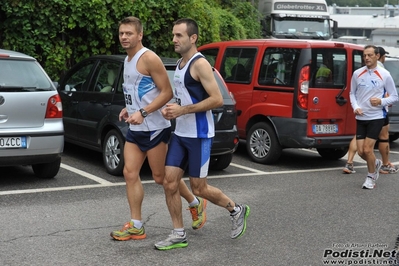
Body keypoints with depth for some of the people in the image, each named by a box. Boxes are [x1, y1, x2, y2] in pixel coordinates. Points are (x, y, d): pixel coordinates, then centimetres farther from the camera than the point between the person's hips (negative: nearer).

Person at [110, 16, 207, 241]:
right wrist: (128, 108, 11)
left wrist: (143, 112, -25)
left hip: (154, 128, -8)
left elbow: (167, 92, -18)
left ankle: (196, 204, 25)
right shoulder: (128, 60, 14)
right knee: (130, 174, 2)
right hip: (135, 129, 8)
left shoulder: (149, 58, -14)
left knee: (161, 177, 2)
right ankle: (136, 226, 8)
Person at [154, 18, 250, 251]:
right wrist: (173, 109, 5)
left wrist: (183, 110, -21)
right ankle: (179, 235, 14)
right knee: (170, 183, 3)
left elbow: (217, 100, -21)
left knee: (198, 188, 1)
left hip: (199, 135, -8)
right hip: (180, 133, 8)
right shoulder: (180, 63, 12)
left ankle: (237, 210, 26)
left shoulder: (200, 64, -15)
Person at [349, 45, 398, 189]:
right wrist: (355, 107, -5)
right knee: (361, 151, 2)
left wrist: (381, 101, -18)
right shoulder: (357, 73, 2)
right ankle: (376, 163, 36)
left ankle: (371, 177, 17)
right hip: (361, 117, 3)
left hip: (376, 117, -3)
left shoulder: (384, 75, -6)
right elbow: (352, 93, 12)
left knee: (367, 149, -8)